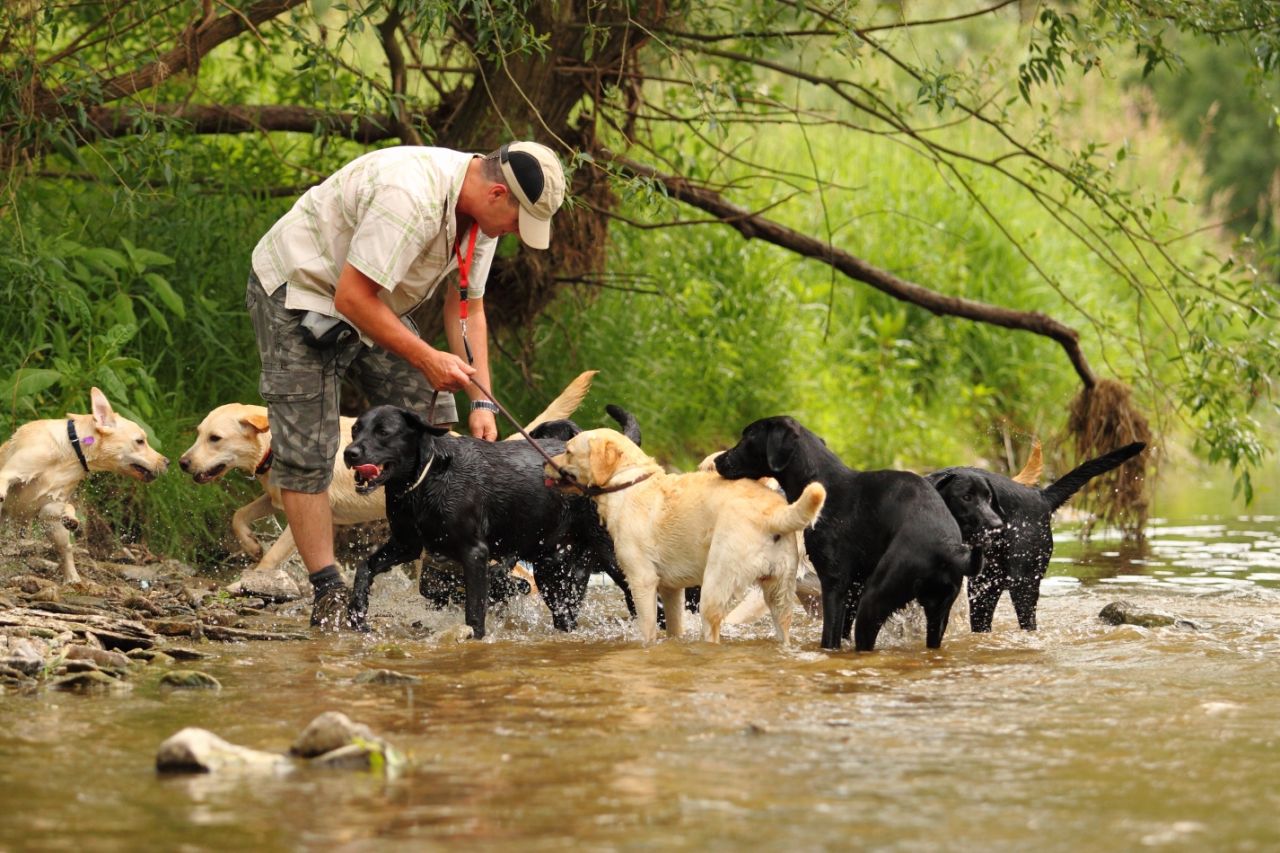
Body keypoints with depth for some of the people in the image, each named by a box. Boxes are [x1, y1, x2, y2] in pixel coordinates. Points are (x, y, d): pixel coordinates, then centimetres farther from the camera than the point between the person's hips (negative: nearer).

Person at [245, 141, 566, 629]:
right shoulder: (411, 196, -35)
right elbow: (352, 298, -34)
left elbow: (466, 307, 4)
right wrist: (426, 359, -30)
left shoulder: (483, 211, -5)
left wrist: (481, 402, -4)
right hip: (297, 290, -9)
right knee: (307, 453, -12)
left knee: (431, 425, 0)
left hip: (370, 303, 9)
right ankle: (327, 594, -6)